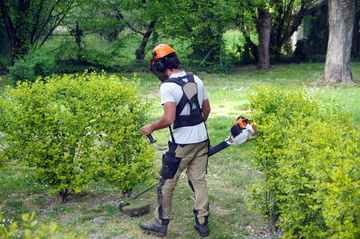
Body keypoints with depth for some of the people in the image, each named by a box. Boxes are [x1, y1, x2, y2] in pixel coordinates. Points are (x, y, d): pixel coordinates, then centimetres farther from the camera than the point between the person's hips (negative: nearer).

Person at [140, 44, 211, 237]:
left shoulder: (168, 86, -16)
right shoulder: (196, 80, 6)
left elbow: (169, 118, -24)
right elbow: (207, 109, 14)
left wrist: (151, 128, -8)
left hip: (181, 143, -7)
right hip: (202, 140, 7)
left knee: (166, 183, 8)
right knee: (199, 181, 14)